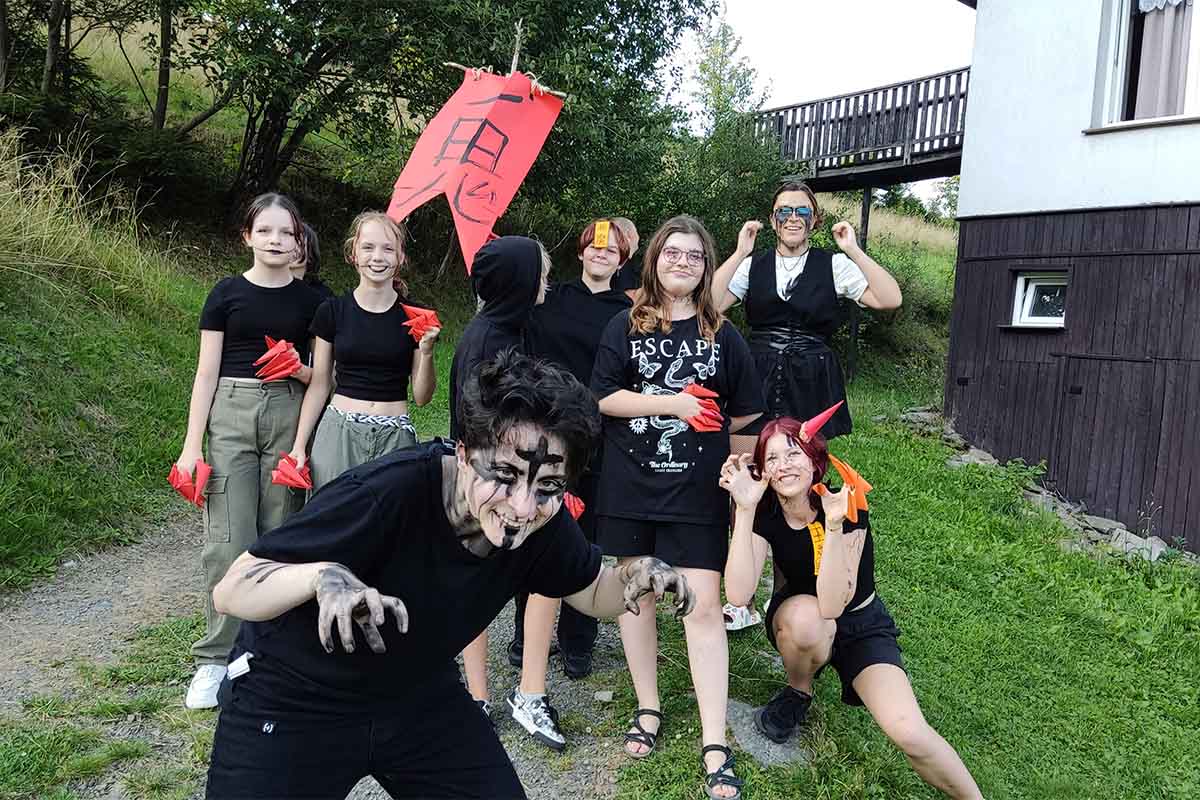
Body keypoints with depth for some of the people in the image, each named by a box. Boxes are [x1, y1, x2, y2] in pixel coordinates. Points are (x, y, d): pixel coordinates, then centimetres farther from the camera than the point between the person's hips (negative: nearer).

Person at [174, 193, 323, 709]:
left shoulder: (310, 300, 8)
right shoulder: (227, 293, 5)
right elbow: (207, 373, 3)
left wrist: (300, 370, -11)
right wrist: (192, 445, -2)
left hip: (289, 415, 1)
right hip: (231, 414, -1)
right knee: (228, 539, -5)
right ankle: (216, 656, 6)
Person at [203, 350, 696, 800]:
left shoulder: (545, 524, -17)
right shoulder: (389, 492, -35)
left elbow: (595, 593, 2)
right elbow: (230, 592, -28)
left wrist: (638, 575, -20)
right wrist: (320, 575, -48)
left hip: (420, 697, 5)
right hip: (293, 703, -4)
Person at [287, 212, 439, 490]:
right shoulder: (332, 312, 3)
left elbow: (422, 397, 2)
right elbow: (319, 385, 8)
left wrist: (427, 351, -13)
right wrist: (299, 444, 4)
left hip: (395, 436, 0)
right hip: (339, 432, 0)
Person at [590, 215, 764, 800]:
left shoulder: (722, 334, 5)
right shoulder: (626, 327, 2)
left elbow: (748, 412, 12)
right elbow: (604, 398, -8)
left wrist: (708, 427, 3)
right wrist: (672, 404, -14)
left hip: (697, 490, 0)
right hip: (630, 486, 1)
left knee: (704, 606, -5)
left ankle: (714, 747, 2)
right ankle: (648, 709, 29)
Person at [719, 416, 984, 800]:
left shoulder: (847, 506, -23)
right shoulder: (766, 513, -16)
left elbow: (832, 605, -33)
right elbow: (739, 593, -31)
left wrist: (834, 525, -44)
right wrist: (744, 508, -34)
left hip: (862, 624, -2)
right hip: (799, 624, 2)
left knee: (908, 732, -26)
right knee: (804, 616, -36)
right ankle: (798, 693, -4)